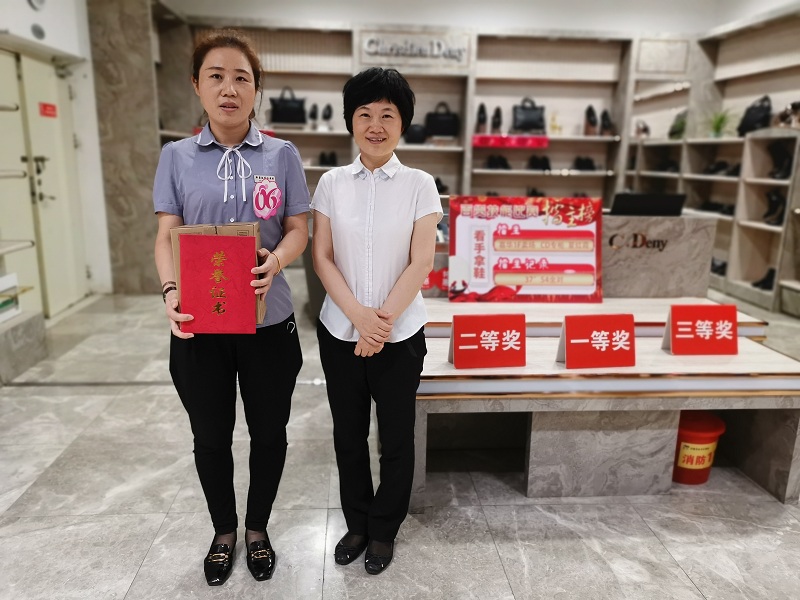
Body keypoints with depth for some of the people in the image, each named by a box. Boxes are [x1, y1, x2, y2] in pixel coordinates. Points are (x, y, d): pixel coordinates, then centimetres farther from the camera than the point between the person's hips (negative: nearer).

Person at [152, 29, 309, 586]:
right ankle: (224, 530, 41)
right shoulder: (177, 157, 3)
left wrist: (276, 260, -23)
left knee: (269, 432, 13)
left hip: (268, 322, 0)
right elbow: (167, 236, 0)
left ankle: (258, 527, 39)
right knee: (211, 437, 15)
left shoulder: (282, 155, 1)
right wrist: (171, 289, -19)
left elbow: (299, 230, -1)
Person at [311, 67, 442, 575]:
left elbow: (421, 264, -8)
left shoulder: (420, 185, -4)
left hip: (399, 334, -1)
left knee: (396, 438, 11)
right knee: (348, 435, 14)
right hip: (340, 330, 2)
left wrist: (383, 321, -14)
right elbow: (322, 257, -2)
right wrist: (358, 316, -14)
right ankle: (357, 523, 37)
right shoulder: (331, 183, 1)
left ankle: (384, 530, 33)